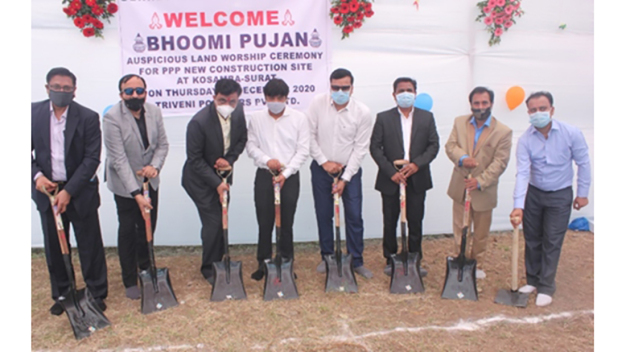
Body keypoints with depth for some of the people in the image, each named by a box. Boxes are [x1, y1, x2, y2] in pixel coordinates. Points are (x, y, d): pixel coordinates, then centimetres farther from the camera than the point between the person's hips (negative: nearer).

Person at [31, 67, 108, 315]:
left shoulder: (88, 117, -9)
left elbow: (92, 159, -11)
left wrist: (69, 191, -16)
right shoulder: (34, 113, 1)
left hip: (80, 191, -3)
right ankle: (61, 296, 30)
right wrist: (36, 176, -11)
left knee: (90, 246, 6)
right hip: (47, 190, 3)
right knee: (54, 247, 13)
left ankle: (97, 295, 21)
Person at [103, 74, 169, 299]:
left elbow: (162, 144, 1)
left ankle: (146, 268, 39)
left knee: (148, 227, 15)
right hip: (124, 183, -5)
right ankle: (130, 281, 18)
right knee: (127, 231, 2)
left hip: (149, 180, 5)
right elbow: (118, 159, -25)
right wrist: (136, 194, -29)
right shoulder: (112, 117, -21)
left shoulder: (154, 111, -6)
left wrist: (155, 165, -21)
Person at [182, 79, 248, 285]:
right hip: (200, 178, -6)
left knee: (222, 221, 13)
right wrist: (217, 183, -22)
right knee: (213, 223, -8)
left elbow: (242, 139, 6)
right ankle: (209, 269, 11)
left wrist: (230, 160, -12)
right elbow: (195, 159, -20)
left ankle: (217, 263, 32)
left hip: (222, 174, 6)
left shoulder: (238, 112, -9)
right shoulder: (199, 122, -26)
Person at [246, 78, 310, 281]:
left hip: (289, 176, -1)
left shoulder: (299, 118, -1)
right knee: (264, 222, 4)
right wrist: (267, 160, -13)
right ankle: (263, 262, 18)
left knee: (287, 222, 5)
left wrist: (285, 173, -13)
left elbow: (303, 150, -4)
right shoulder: (256, 118, 4)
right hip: (264, 175, 1)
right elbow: (251, 146, 5)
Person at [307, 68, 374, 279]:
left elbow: (360, 148, -10)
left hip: (349, 169, -1)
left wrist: (345, 178, -12)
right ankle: (326, 257, 26)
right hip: (321, 168, 1)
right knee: (323, 215, 9)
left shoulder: (362, 112, -12)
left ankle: (357, 261, 16)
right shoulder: (318, 104, -9)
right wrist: (324, 162, -10)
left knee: (354, 216, 0)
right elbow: (310, 136, -4)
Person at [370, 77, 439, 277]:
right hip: (390, 179, -1)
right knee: (390, 222, 8)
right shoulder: (383, 118, 1)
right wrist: (391, 172, -13)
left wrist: (417, 163, -14)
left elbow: (434, 145, 2)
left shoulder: (427, 117, 6)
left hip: (417, 179, 1)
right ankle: (390, 260, 22)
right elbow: (375, 147, -3)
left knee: (415, 221, 6)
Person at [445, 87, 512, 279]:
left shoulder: (503, 131, -9)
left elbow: (500, 162, -13)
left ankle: (477, 265, 32)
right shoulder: (459, 122, 2)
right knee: (459, 229, 10)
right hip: (460, 187, 2)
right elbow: (450, 145, -3)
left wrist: (480, 181, -23)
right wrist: (462, 158, -25)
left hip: (484, 190, -2)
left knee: (481, 232, 13)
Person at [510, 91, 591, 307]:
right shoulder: (525, 140, -14)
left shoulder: (571, 133, -16)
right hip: (534, 194, 2)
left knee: (552, 242, 1)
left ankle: (546, 287, 13)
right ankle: (532, 280, 27)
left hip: (560, 196, -2)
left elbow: (583, 164, -4)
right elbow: (522, 173, -20)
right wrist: (518, 206, -29)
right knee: (532, 240, 10)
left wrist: (582, 193, 0)